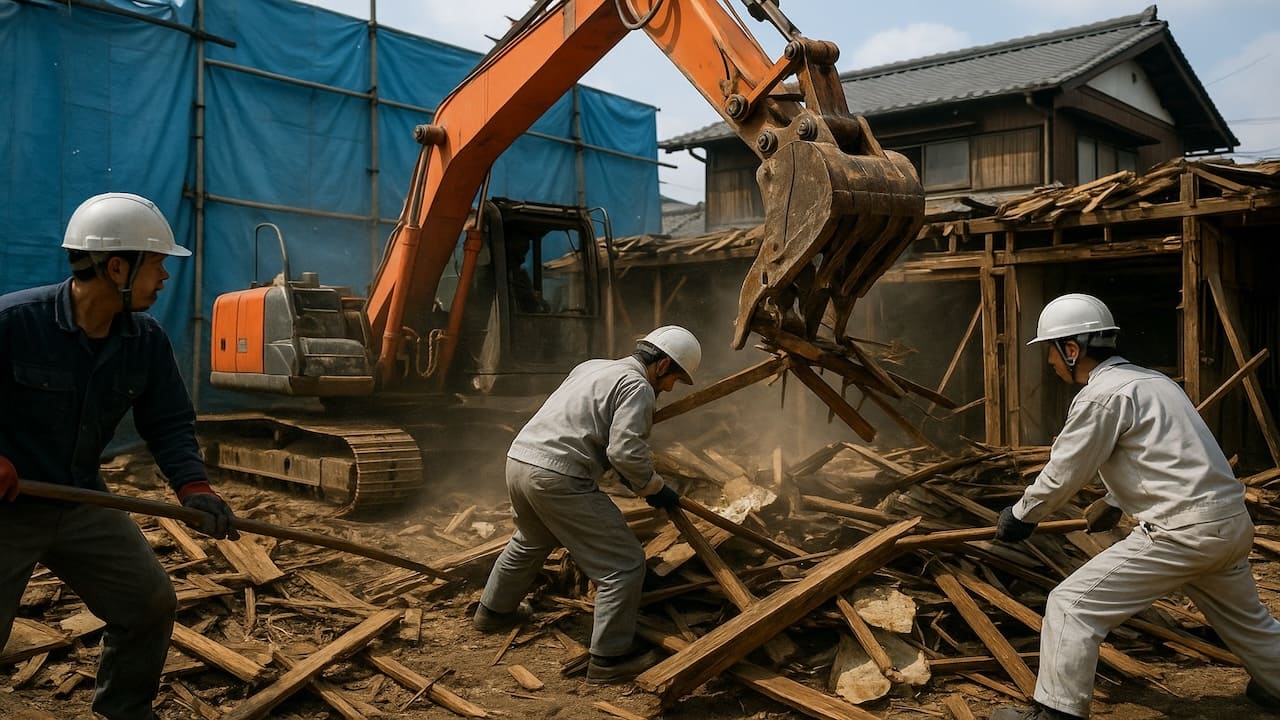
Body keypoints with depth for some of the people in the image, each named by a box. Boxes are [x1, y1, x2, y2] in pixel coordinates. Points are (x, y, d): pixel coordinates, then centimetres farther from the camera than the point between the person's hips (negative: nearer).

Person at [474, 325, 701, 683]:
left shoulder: (593, 366, 20)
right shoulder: (638, 387, -7)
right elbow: (626, 451, -18)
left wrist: (627, 475, 29)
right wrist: (654, 488, -1)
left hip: (518, 459, 10)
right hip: (558, 479, -10)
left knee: (529, 542, 35)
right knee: (623, 565, -2)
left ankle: (493, 611, 51)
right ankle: (609, 658, 2)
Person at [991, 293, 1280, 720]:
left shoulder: (1101, 396, -12)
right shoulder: (1151, 380, 17)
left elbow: (1062, 474, -8)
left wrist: (1020, 517, 9)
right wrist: (1114, 503, 42)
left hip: (1183, 532, -9)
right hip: (1234, 523, 9)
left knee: (1073, 605, -6)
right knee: (1242, 616, 32)